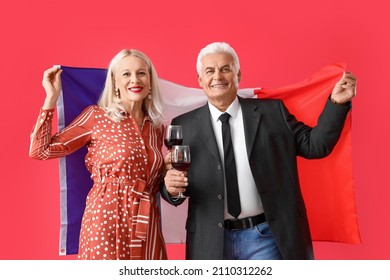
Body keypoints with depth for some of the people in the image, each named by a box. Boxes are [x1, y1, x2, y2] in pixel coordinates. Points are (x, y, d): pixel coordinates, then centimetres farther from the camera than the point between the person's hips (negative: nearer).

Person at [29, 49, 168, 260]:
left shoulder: (157, 127, 11)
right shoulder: (96, 116, -1)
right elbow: (40, 150, -4)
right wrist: (52, 97, -4)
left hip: (146, 224, 4)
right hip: (106, 218, -4)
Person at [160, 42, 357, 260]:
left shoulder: (272, 112, 1)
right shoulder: (184, 126, 2)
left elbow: (314, 144, 3)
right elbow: (176, 187, 5)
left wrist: (336, 103, -7)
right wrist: (172, 188, -18)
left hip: (265, 237, -1)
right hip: (211, 242, 1)